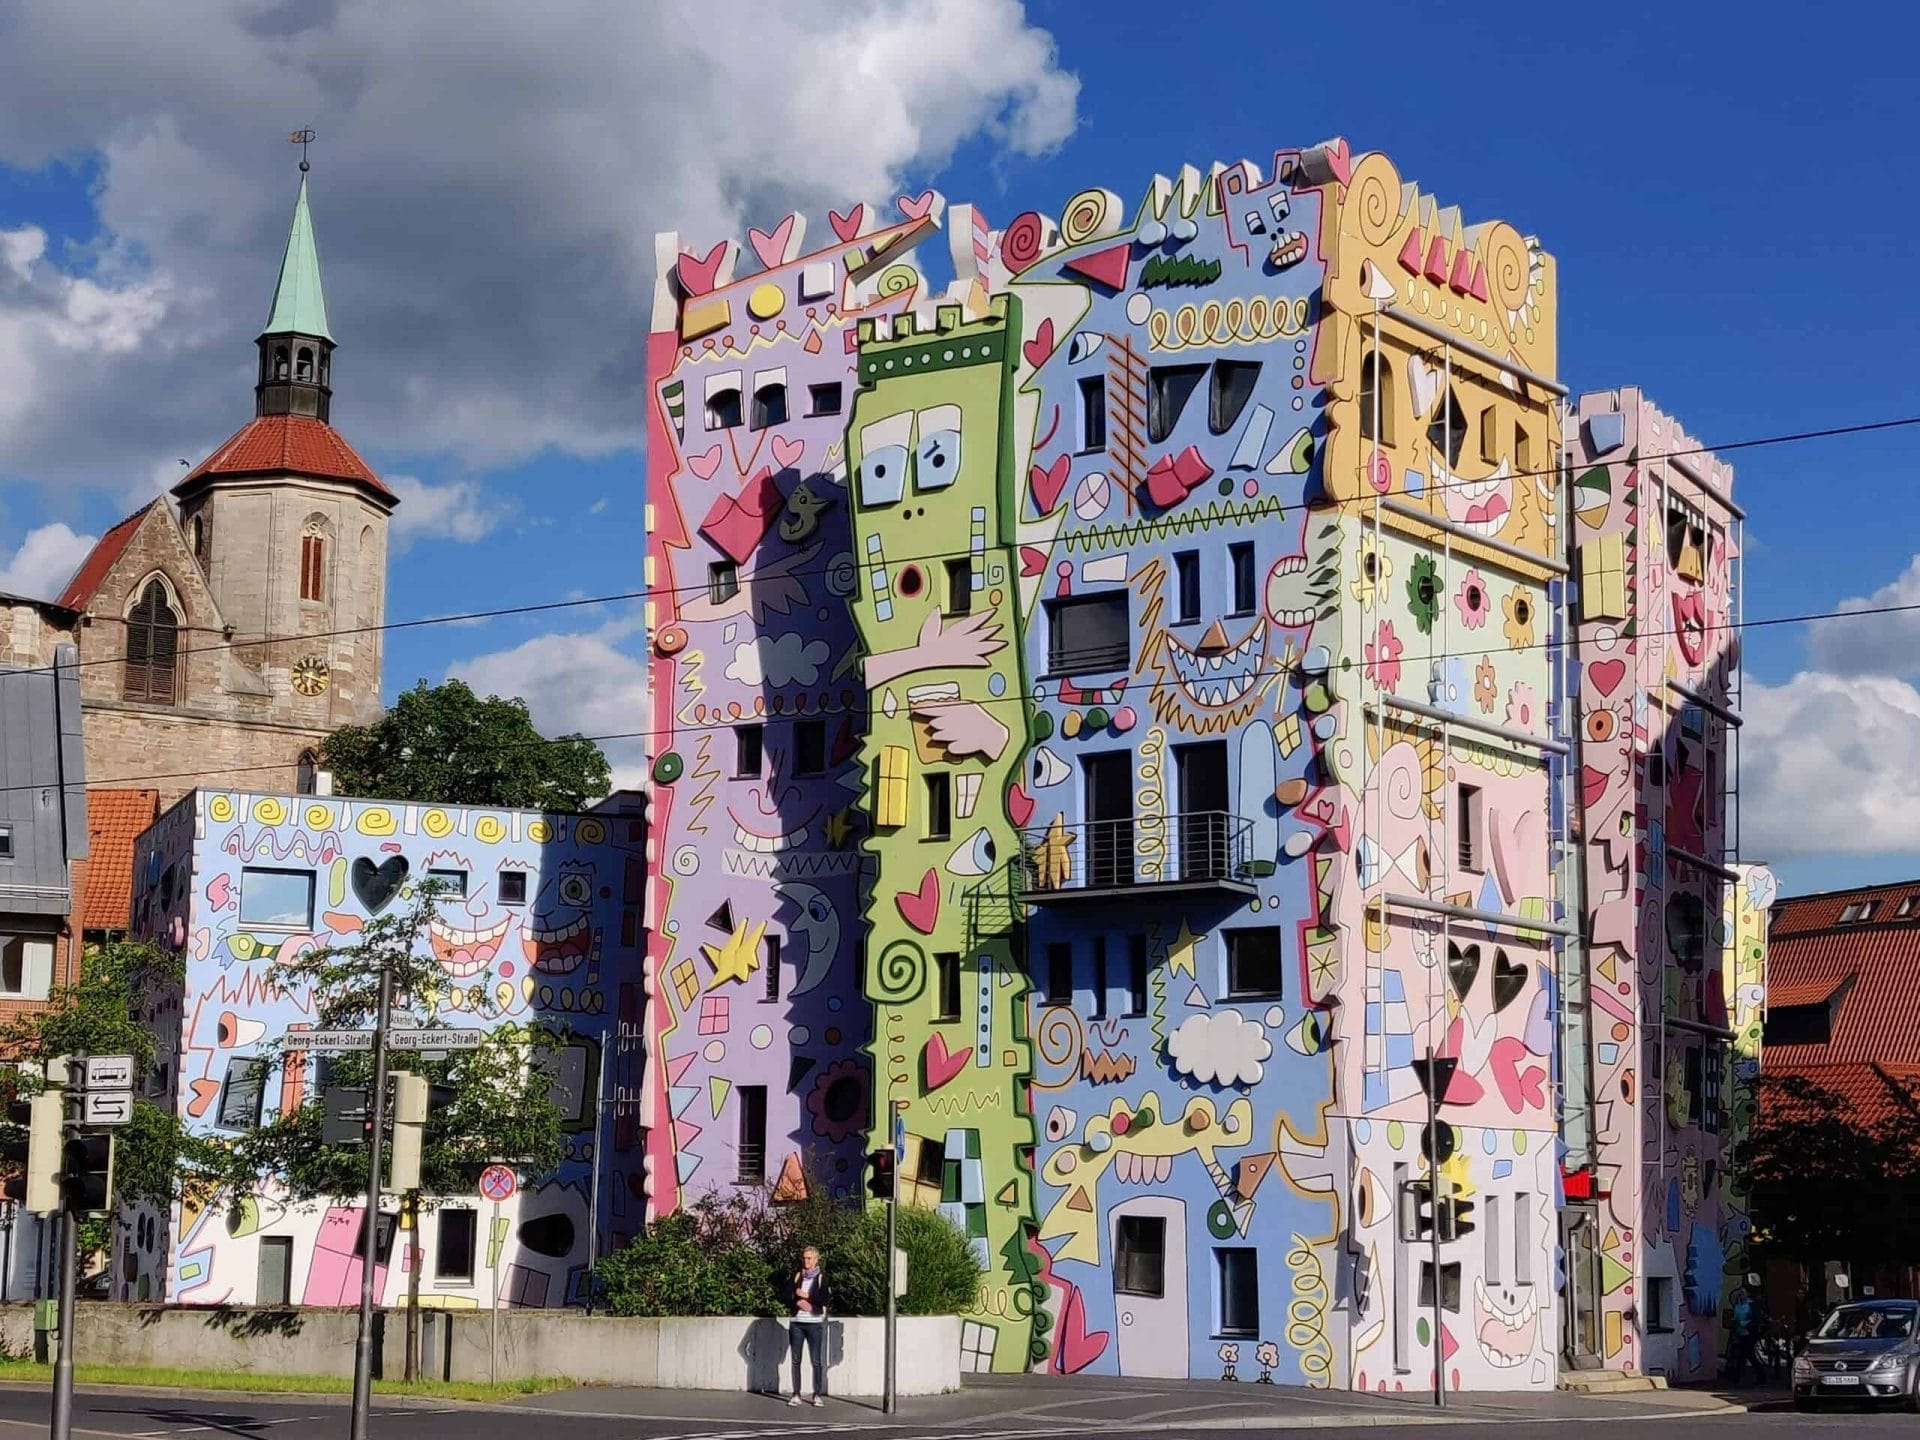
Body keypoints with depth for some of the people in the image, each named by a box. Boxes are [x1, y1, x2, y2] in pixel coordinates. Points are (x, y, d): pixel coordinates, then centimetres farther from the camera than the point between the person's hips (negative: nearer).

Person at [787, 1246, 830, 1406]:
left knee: (816, 1360, -4)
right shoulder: (797, 1275, 10)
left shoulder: (821, 1276, 1)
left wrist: (805, 1295, -11)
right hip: (796, 1322, 3)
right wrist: (799, 1303, -14)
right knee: (796, 1360, 3)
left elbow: (824, 1299, -9)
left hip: (814, 1322, -3)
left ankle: (818, 1395, 0)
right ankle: (796, 1394, 7)